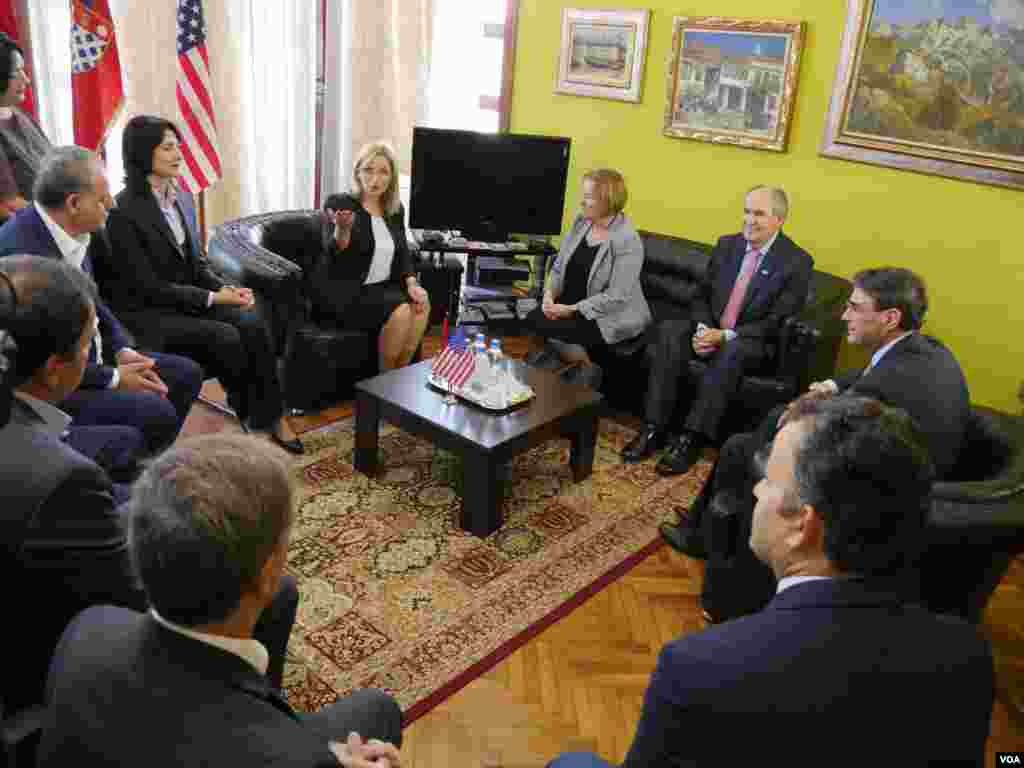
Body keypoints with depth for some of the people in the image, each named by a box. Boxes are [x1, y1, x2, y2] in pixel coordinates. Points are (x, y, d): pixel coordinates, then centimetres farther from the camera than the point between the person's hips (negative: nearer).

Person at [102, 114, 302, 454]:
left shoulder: (177, 198, 8)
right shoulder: (123, 212, -16)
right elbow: (149, 286, -17)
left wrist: (226, 288, -8)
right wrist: (213, 298, -19)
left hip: (185, 300, 7)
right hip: (145, 314, -6)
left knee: (252, 324, -19)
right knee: (225, 337, -26)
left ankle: (272, 416, -14)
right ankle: (249, 418, -3)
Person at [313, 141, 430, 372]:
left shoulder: (396, 209, 9)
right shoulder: (340, 203, -10)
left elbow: (402, 253, 10)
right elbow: (337, 251, -24)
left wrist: (411, 283, -10)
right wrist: (342, 229, -47)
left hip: (382, 287, 6)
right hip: (344, 291, -6)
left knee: (421, 305, -21)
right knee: (399, 311, -27)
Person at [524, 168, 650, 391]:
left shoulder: (627, 241, -19)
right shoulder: (581, 221, 4)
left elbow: (616, 297, -22)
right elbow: (559, 266, 8)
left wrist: (571, 310, -23)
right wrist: (549, 293, -12)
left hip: (609, 316, -7)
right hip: (569, 305, 7)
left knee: (552, 331, -23)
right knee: (532, 320, -16)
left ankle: (584, 367, 6)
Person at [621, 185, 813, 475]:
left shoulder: (797, 262, -9)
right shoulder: (726, 245, 7)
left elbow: (777, 322, -13)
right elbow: (702, 295, 8)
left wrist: (725, 336, -23)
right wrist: (702, 328, -14)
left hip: (753, 340, -4)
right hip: (711, 329, 5)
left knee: (731, 353, -38)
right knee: (667, 331, -24)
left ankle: (691, 439, -33)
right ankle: (653, 429, -27)